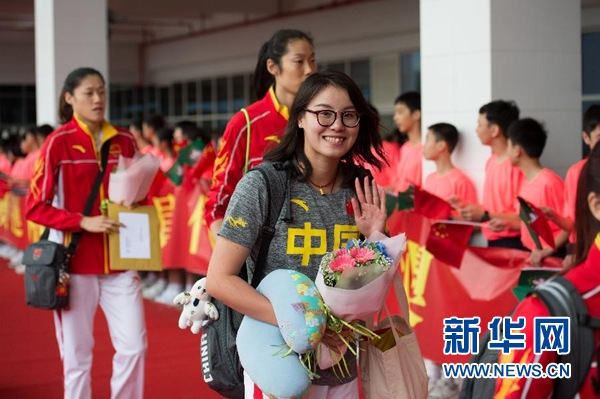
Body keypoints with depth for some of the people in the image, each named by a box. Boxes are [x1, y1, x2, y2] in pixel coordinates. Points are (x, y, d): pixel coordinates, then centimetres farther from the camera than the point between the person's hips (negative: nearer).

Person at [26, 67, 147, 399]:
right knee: (76, 353, 4)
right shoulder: (58, 142, -5)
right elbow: (36, 207, -8)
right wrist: (83, 222, -19)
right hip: (75, 262, -3)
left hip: (118, 261, 4)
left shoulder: (125, 141, 7)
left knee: (134, 345, 0)